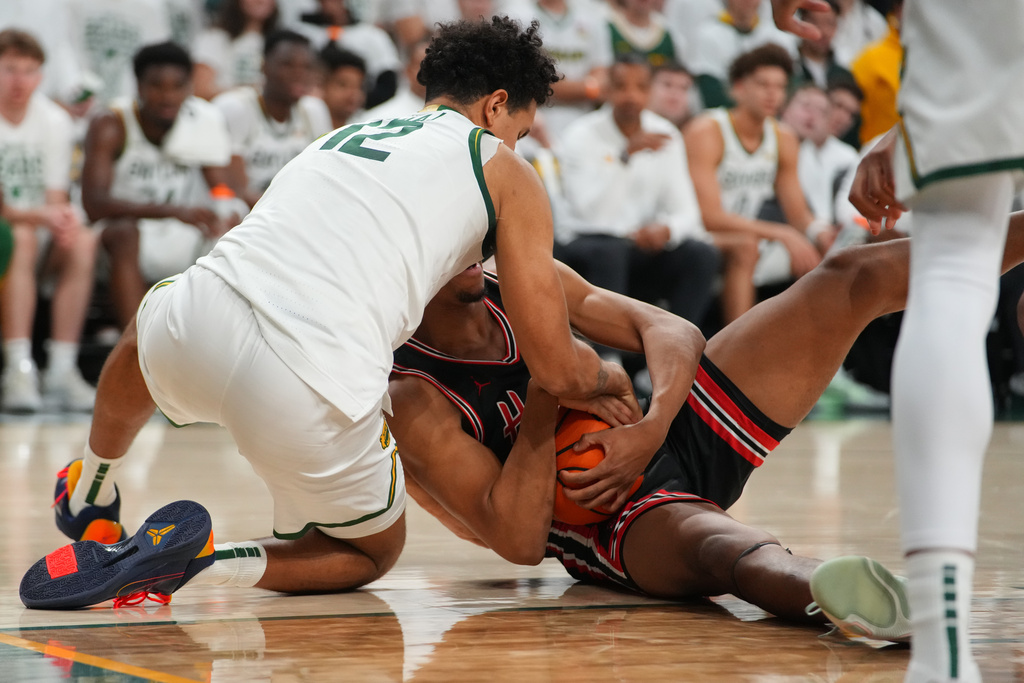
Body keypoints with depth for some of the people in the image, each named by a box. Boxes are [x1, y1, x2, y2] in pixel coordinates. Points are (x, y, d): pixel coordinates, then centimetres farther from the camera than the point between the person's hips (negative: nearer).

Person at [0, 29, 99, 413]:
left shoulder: (55, 120, 2)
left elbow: (56, 201, 0)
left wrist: (64, 219, -25)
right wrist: (38, 216, -32)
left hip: (40, 234, 4)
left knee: (83, 242, -27)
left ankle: (61, 370, -29)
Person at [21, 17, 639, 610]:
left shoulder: (346, 135, 30)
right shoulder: (509, 174, 14)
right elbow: (559, 371, 11)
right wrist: (609, 380, 33)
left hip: (199, 318, 5)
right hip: (310, 395, -5)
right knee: (372, 555, 25)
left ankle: (90, 498, 58)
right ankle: (199, 562, 1)